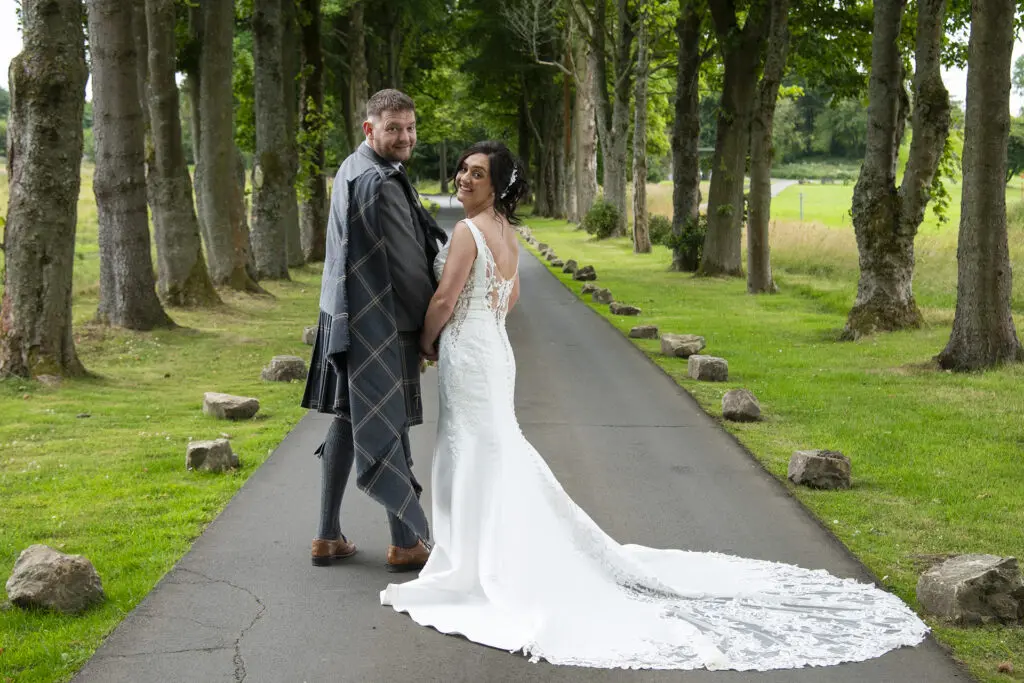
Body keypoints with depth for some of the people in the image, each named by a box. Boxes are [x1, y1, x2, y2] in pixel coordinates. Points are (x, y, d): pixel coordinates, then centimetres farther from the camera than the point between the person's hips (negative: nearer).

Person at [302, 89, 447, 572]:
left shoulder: (352, 170, 12)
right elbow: (407, 265, -17)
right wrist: (432, 327, -7)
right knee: (388, 426, 0)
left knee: (347, 421, 13)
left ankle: (328, 537, 20)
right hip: (380, 322, -10)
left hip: (347, 316, 10)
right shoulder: (379, 183, -20)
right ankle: (406, 542, 12)